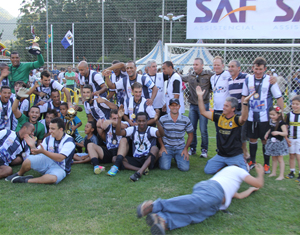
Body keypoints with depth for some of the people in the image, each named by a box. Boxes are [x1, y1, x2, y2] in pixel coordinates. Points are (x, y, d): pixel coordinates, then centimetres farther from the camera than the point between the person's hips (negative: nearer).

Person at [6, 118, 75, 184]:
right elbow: (37, 154, 3)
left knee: (53, 178, -39)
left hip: (59, 169, -4)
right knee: (28, 160, -22)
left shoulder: (69, 141, -15)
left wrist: (43, 151, -36)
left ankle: (26, 180, -21)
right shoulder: (48, 139, 3)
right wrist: (32, 146, -19)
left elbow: (60, 158, -27)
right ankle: (18, 174, 9)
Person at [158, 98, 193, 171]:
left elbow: (190, 135, 7)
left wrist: (186, 149, -2)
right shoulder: (163, 119, -4)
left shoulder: (186, 120, -3)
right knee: (164, 167, -21)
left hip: (180, 148, 1)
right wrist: (162, 146, -6)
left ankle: (177, 158, 17)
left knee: (185, 168, -18)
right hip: (167, 147, -1)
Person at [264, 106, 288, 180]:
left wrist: (278, 132, -39)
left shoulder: (281, 123, -17)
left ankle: (281, 175, 8)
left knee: (280, 159, 1)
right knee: (273, 158, 17)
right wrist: (267, 133, 7)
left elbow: (285, 133, -23)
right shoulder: (271, 121, 4)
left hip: (279, 143, -7)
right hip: (272, 142, 7)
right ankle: (273, 172, 29)